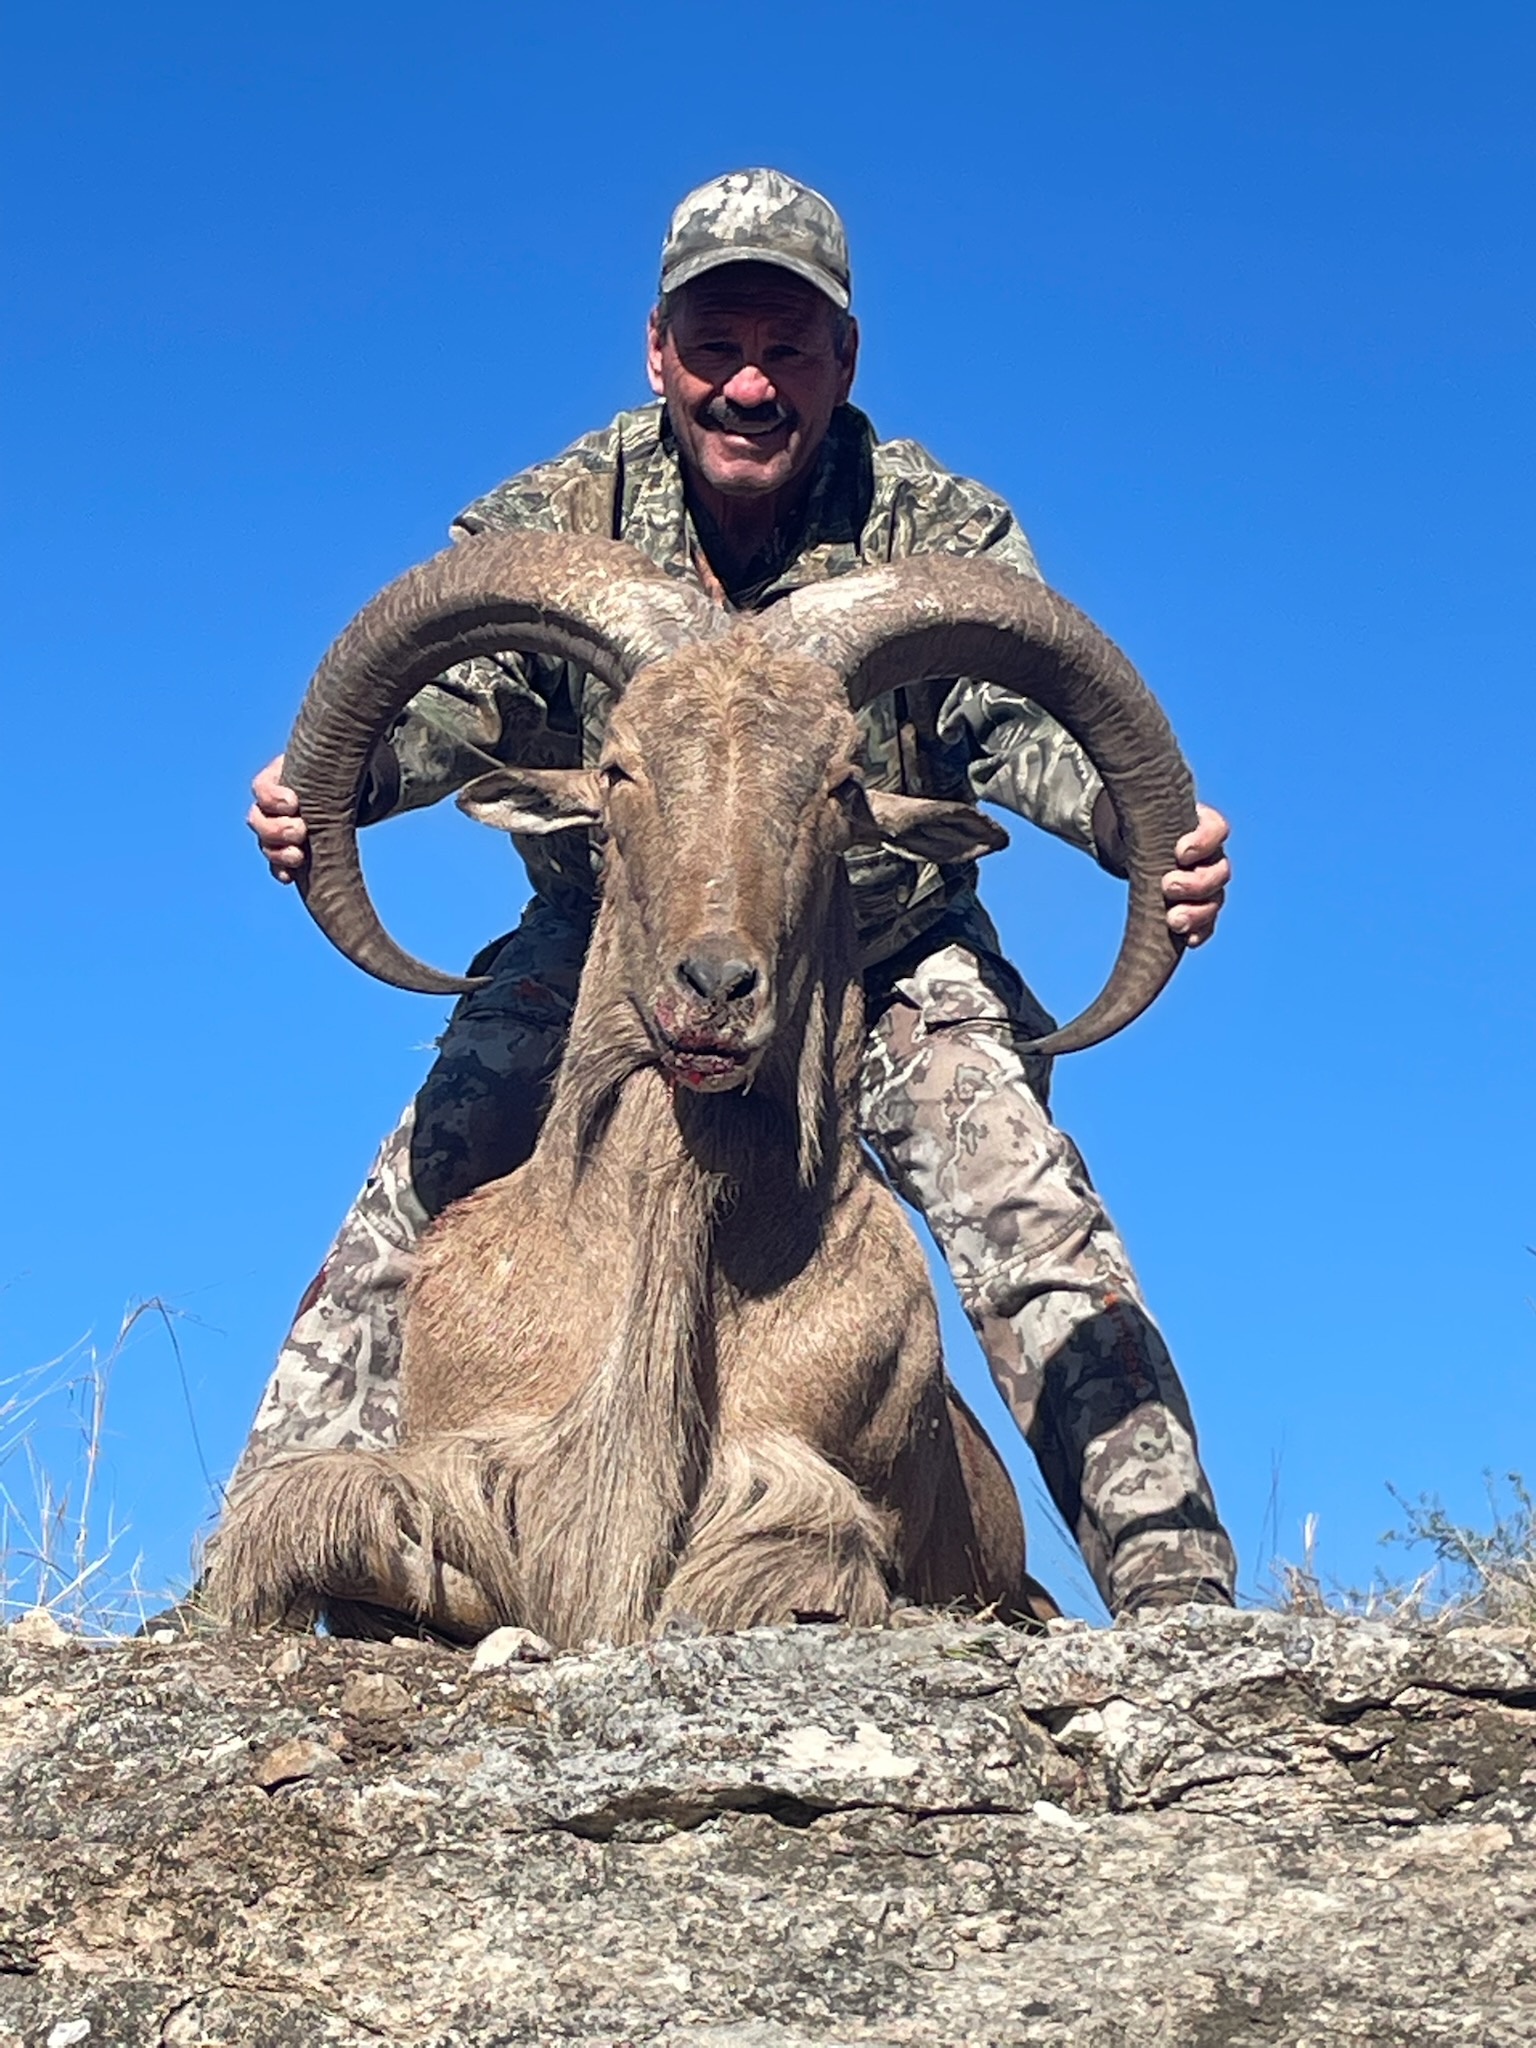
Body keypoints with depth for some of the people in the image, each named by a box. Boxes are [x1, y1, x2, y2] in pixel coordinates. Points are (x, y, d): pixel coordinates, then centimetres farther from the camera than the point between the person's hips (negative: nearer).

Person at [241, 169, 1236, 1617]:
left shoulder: (938, 530, -13)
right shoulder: (559, 516, -9)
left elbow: (1021, 719, -25)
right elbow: (461, 693, -19)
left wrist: (1144, 831, -49)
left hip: (890, 963, -1)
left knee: (1033, 1231, -18)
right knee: (415, 1210, -12)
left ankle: (1174, 1593, -9)